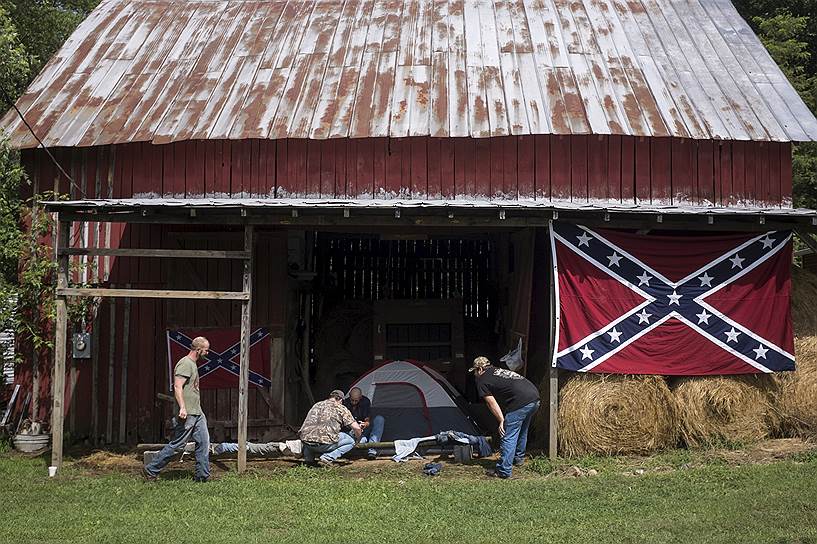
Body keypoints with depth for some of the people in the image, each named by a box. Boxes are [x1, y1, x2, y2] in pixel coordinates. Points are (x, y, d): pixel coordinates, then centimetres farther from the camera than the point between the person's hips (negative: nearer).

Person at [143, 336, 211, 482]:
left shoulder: (193, 364, 17)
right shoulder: (185, 363, -14)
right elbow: (177, 387, -23)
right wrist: (182, 408, -30)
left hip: (197, 413, 10)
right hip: (186, 414, -10)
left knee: (204, 442, 5)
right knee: (177, 445, -3)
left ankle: (203, 475, 9)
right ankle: (151, 470, 7)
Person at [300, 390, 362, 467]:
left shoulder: (316, 405, 24)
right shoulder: (341, 408, 10)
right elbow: (356, 428, 8)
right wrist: (357, 439, 31)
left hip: (305, 441, 6)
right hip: (324, 444, -6)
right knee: (351, 441, 16)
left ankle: (308, 458, 20)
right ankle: (327, 458, -3)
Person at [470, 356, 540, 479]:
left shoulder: (482, 381, 6)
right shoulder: (499, 370, 30)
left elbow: (492, 403, -1)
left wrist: (501, 421, 1)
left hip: (520, 403, -9)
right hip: (535, 397, 9)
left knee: (508, 437, -1)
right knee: (522, 431, 28)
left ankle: (503, 471, 0)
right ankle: (519, 458, 44)